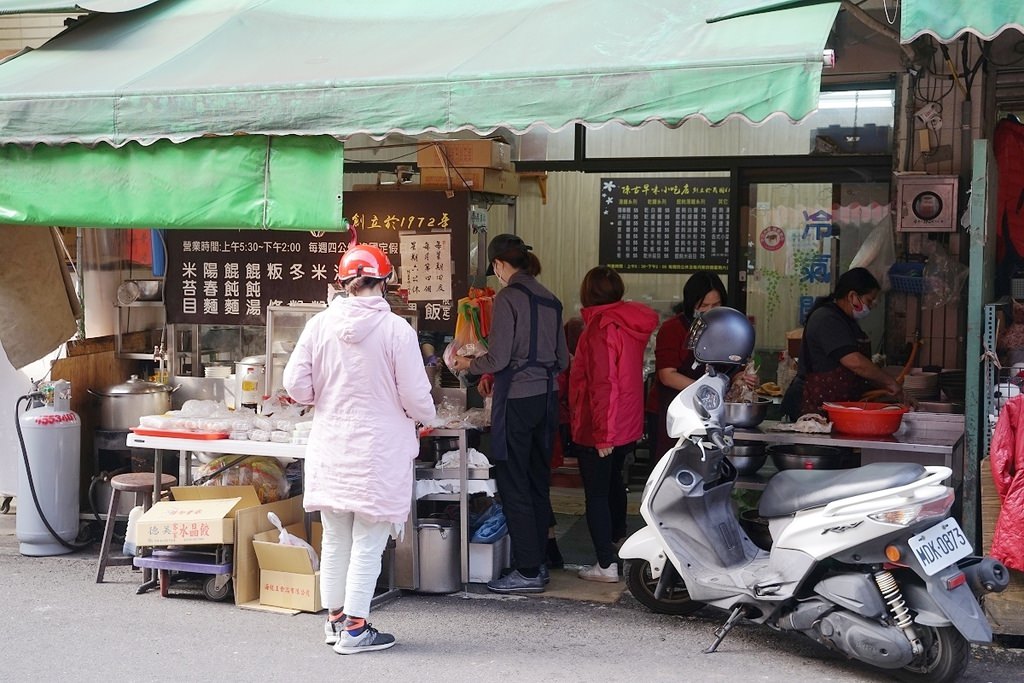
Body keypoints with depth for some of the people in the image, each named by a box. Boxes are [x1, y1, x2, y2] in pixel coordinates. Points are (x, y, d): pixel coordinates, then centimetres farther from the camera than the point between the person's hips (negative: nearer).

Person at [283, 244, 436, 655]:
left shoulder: (320, 325, -3)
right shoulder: (396, 329, -13)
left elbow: (296, 386, -1)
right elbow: (415, 397, -10)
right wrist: (426, 418, 12)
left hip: (330, 447, 4)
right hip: (379, 449, -4)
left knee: (335, 539, 17)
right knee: (368, 543, 4)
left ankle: (335, 618, 29)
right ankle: (354, 630, 8)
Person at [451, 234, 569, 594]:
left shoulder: (507, 297, -11)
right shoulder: (549, 299, 11)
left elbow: (498, 358, -15)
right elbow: (562, 359, 14)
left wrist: (469, 364, 3)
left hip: (517, 400, -8)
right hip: (546, 398, 8)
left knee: (514, 487, -2)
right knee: (538, 483, 15)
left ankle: (528, 572, 1)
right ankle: (538, 561, 22)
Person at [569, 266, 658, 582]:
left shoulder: (602, 328, -21)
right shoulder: (632, 324, 4)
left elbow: (603, 384, -25)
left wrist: (603, 433, -23)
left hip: (597, 430, -9)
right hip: (629, 425, 9)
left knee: (596, 494, -1)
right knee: (613, 480, 29)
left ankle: (606, 565, 0)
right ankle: (618, 535, 49)